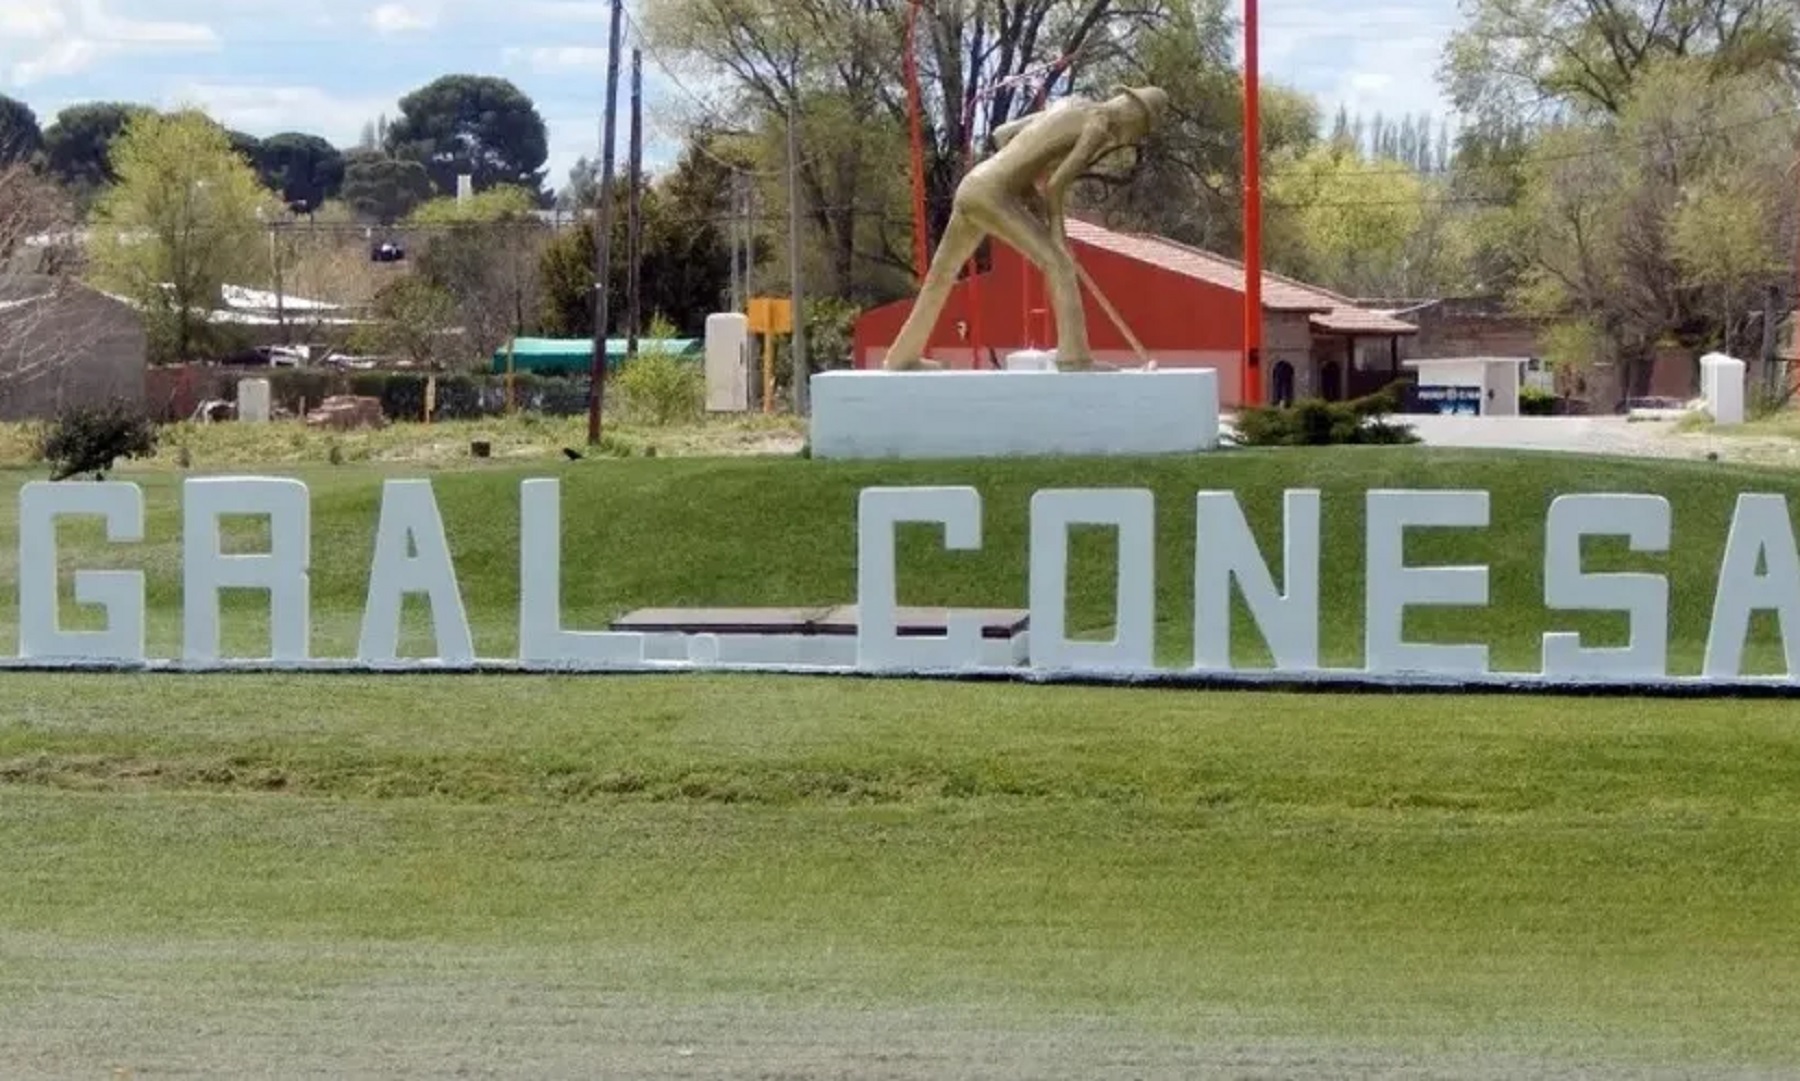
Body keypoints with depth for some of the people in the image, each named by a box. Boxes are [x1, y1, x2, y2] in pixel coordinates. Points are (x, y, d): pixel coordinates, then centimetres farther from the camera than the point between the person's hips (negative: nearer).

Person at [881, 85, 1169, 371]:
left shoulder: (1070, 105, 22)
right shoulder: (1100, 126, -5)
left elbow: (1001, 134, 27)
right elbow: (1055, 185, -12)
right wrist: (1057, 235, 0)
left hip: (969, 185, 9)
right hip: (993, 194, -9)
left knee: (942, 274, 22)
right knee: (1059, 264, -13)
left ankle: (901, 357, 34)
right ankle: (1074, 358, -23)